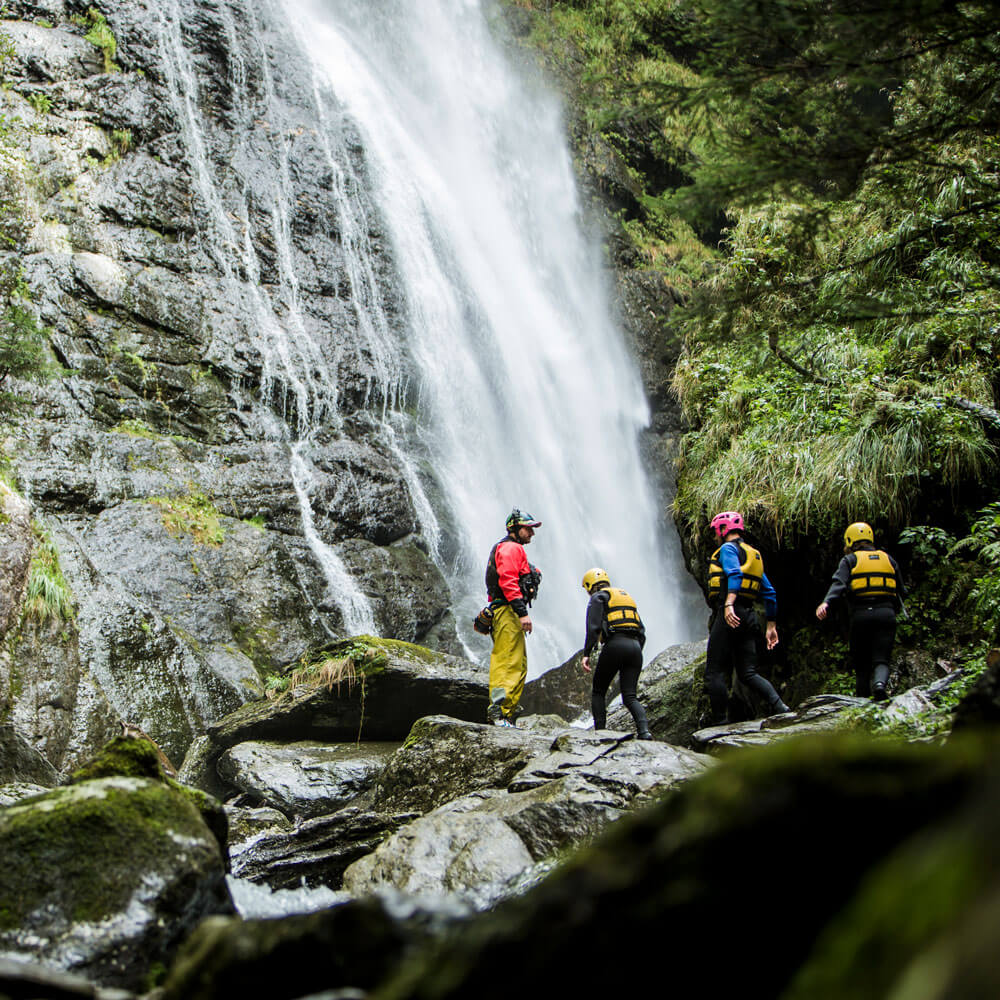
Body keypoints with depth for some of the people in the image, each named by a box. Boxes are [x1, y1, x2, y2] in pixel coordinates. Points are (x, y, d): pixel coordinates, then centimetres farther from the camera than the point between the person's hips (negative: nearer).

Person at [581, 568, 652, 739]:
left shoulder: (598, 597, 8)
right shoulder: (627, 597, 28)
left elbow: (593, 627, -8)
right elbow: (642, 631, 23)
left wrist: (586, 654, -10)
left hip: (614, 645, -5)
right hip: (635, 647, 5)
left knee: (598, 692, 10)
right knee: (630, 696, 3)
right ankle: (644, 730, -21)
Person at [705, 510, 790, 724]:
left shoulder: (728, 548, 0)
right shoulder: (754, 554, 24)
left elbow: (735, 574, -21)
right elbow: (770, 594, 23)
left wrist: (729, 604, -33)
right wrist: (771, 626, 25)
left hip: (728, 615, -8)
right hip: (749, 616, 8)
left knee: (715, 673, -3)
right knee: (748, 673, 6)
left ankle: (719, 724, -6)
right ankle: (778, 705, -15)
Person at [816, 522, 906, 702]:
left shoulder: (850, 560, 9)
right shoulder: (888, 559, 19)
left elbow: (839, 583, -11)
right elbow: (901, 592, 23)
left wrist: (826, 603, -25)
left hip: (861, 615, -1)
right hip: (886, 614, 2)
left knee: (862, 663, 9)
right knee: (881, 660, -1)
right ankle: (880, 683, -32)